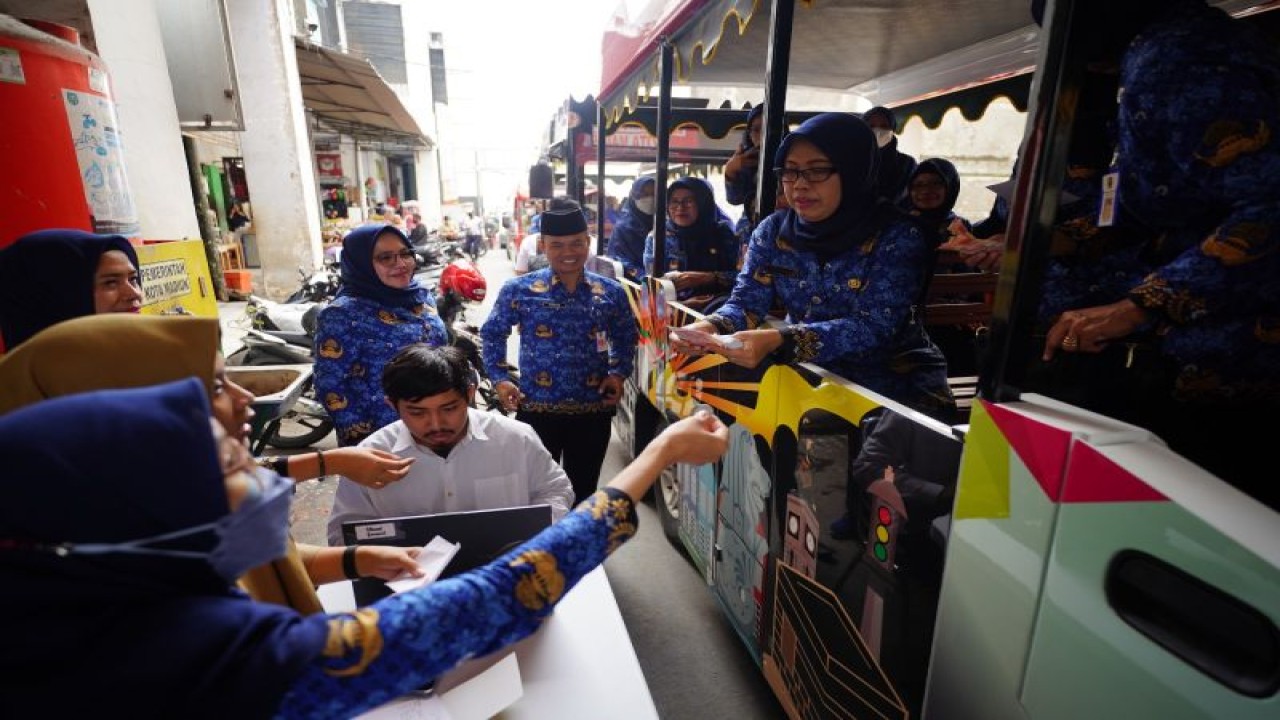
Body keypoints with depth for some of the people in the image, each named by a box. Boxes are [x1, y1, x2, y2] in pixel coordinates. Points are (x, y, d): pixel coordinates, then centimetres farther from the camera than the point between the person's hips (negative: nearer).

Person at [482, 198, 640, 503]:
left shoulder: (611, 292, 0)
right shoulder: (518, 290, -6)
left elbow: (625, 338, 14)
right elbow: (492, 334, 7)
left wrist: (618, 373, -1)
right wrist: (500, 379, -3)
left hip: (594, 411, 2)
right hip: (536, 410, -1)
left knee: (584, 491, 18)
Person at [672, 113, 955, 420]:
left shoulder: (897, 236, -14)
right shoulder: (773, 230, -2)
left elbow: (873, 328, -24)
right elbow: (746, 302, -7)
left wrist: (778, 341, -39)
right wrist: (711, 326, -32)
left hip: (894, 377, -3)